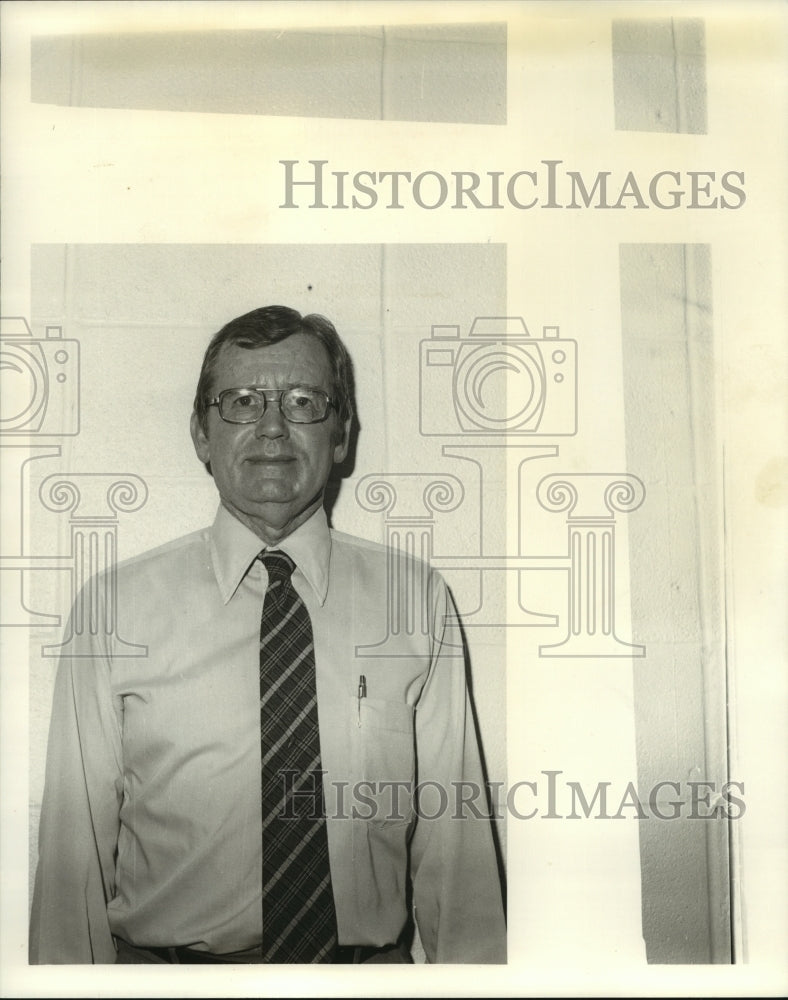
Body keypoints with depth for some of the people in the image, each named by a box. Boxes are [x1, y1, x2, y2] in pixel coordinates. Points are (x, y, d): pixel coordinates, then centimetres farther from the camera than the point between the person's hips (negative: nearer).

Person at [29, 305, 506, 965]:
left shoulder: (418, 600, -3)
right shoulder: (116, 606, -5)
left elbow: (453, 834, -4)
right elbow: (76, 844, -4)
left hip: (372, 963, 2)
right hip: (166, 965, -1)